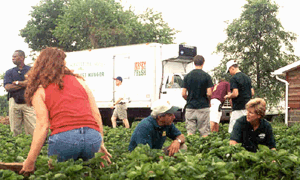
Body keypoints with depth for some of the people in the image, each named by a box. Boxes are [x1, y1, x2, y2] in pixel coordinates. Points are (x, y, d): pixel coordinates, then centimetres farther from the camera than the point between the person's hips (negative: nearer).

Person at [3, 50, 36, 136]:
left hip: (28, 102, -1)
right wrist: (25, 83, -3)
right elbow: (7, 87, 0)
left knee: (34, 130, -9)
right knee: (15, 131, 0)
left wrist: (17, 83, -3)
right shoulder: (9, 72, 16)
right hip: (14, 102, 2)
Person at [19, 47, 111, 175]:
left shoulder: (39, 91, 11)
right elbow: (96, 114, 14)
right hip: (92, 136, 3)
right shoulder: (79, 81, 19)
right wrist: (100, 144, 21)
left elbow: (42, 125, 0)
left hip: (64, 137, -3)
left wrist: (30, 162, 1)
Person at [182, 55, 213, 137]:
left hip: (190, 107, 3)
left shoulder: (187, 76, 2)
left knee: (190, 132, 5)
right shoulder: (206, 76, -6)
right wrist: (208, 101, 10)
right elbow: (209, 93, -10)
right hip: (203, 107, -2)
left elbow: (183, 94, 1)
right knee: (204, 132, 3)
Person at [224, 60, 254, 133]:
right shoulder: (247, 77, 14)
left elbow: (235, 94, -19)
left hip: (238, 109, -8)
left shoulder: (234, 78, -11)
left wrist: (227, 96, -1)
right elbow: (252, 93, 16)